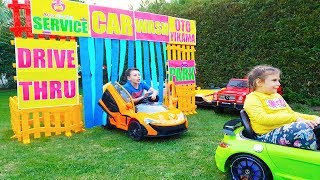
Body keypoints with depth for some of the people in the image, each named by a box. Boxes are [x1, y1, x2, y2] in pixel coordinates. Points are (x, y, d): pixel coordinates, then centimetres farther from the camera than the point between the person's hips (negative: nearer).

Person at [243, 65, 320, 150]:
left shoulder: (277, 96, 22)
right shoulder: (252, 98, -4)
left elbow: (291, 113, 25)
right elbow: (262, 119, -20)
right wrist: (294, 118, -22)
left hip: (288, 129, 9)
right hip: (268, 135, -8)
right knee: (302, 127, -31)